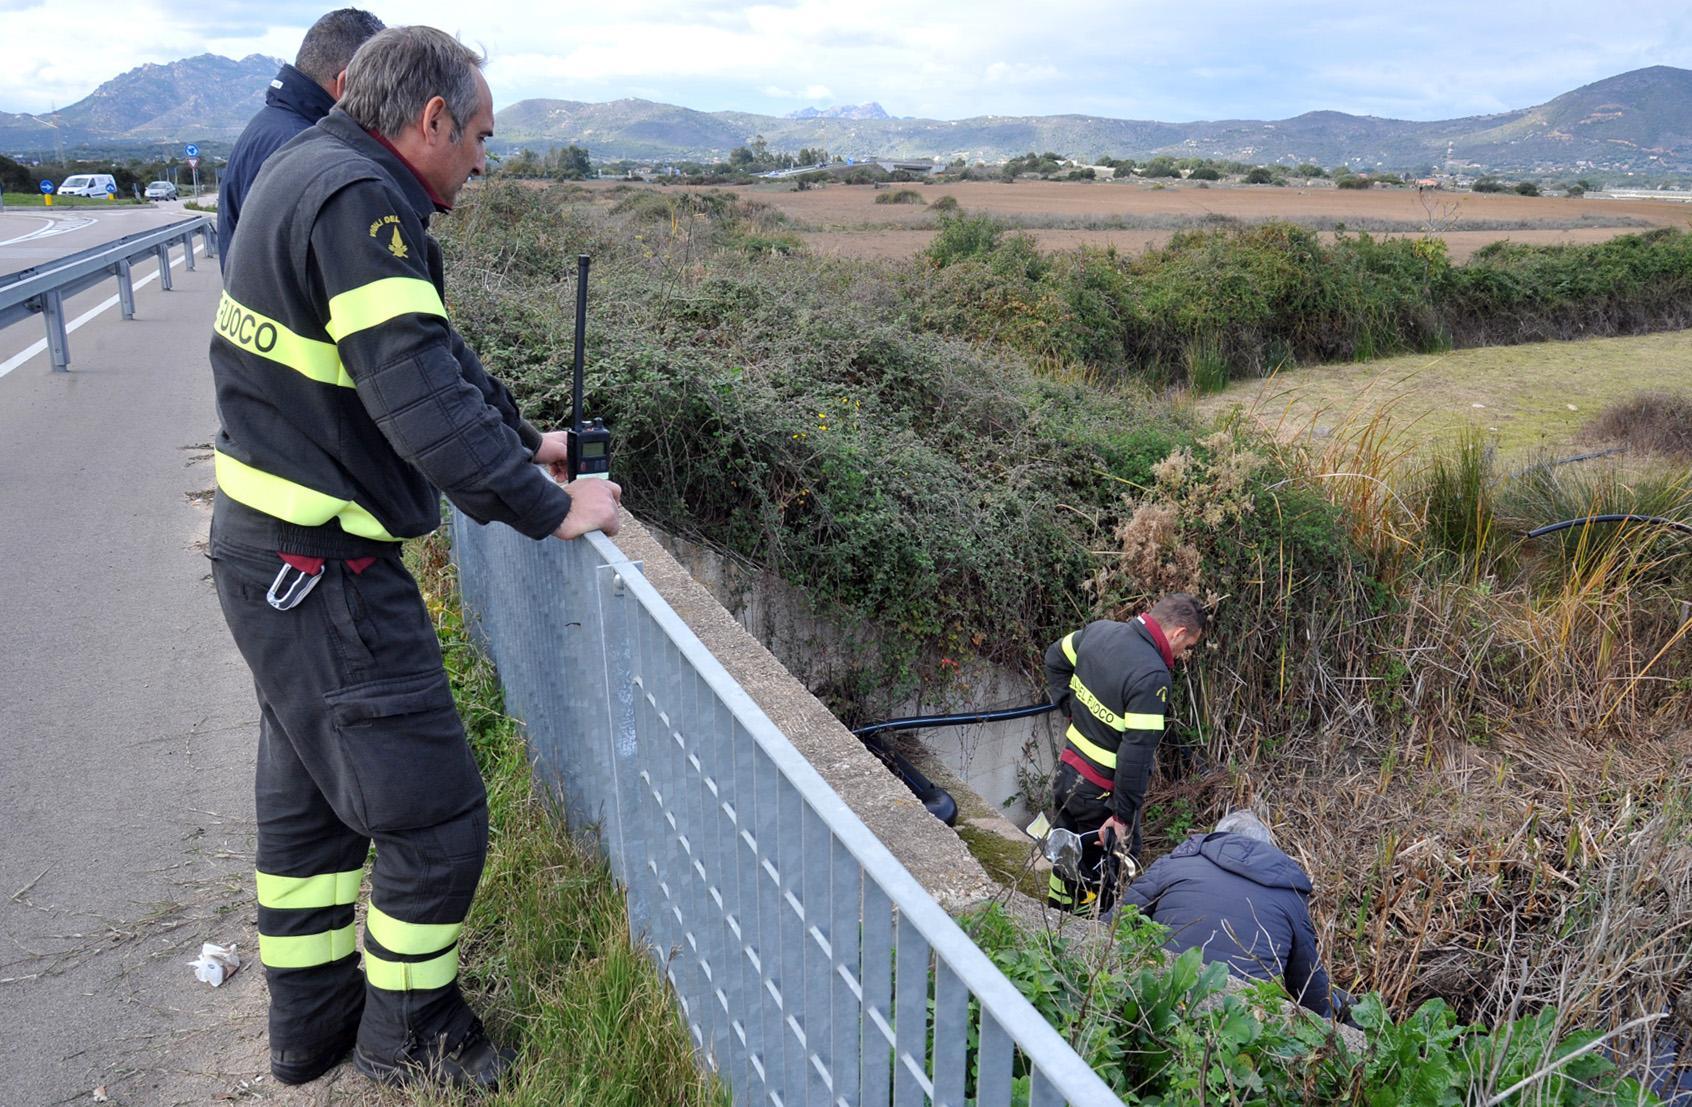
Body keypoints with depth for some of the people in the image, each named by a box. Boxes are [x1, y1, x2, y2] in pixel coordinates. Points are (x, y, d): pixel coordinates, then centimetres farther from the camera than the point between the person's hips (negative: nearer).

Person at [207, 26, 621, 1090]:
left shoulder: (313, 169, 12)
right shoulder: (358, 202, -21)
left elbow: (432, 349, 17)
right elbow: (422, 398, -29)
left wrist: (523, 438, 17)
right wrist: (550, 508, -20)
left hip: (270, 543, 11)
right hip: (320, 566, -11)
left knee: (310, 792, 23)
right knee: (434, 812, 2)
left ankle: (312, 1022, 41)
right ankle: (408, 1038, 24)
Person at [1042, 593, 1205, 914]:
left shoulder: (1099, 629, -3)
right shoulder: (1153, 676, -26)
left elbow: (1055, 657, 16)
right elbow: (1137, 753, -27)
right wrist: (1123, 817, -21)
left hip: (1066, 771, 8)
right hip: (1101, 793, -8)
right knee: (1100, 885, 10)